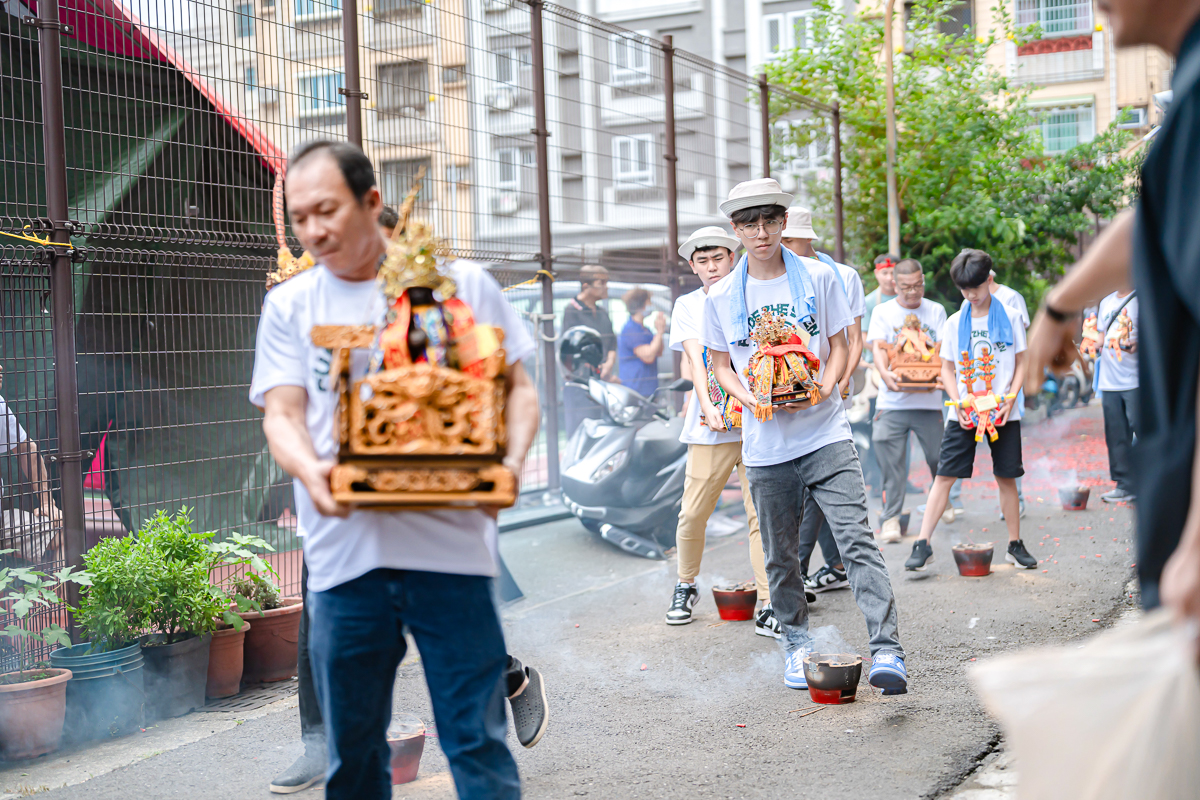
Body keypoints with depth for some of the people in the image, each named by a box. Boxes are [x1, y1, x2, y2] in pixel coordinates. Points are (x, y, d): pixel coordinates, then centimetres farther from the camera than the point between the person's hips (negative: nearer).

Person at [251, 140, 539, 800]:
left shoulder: (460, 282, 6)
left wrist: (511, 460, -10)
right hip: (343, 552, 2)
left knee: (477, 743, -1)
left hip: (451, 544, -2)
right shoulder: (289, 306, 11)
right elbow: (281, 412, 4)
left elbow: (516, 385, 10)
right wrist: (310, 471, -18)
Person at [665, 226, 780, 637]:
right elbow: (694, 358, -4)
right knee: (692, 514, 1)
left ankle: (768, 605, -1)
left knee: (762, 514, -5)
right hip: (709, 429, 1)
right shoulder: (687, 306, 10)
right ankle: (686, 587, 25)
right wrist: (707, 408, -19)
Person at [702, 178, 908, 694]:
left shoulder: (818, 278, 2)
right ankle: (796, 646, 28)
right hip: (765, 445, 2)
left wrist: (824, 388, -12)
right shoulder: (721, 297, 5)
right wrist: (749, 399, -8)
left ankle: (887, 652, -18)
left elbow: (839, 347, 8)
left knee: (857, 540, -14)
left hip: (825, 434, -2)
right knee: (780, 555, 10)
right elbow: (721, 366, 12)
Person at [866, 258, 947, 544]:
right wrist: (885, 373, -25)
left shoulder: (936, 311, 11)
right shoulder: (883, 312, 7)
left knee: (938, 456, 3)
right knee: (891, 460, -5)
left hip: (928, 399, 1)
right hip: (892, 400, -1)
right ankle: (891, 518, 2)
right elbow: (878, 348, -4)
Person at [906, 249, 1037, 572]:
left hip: (1003, 412, 0)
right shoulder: (954, 323, 5)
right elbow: (947, 369, 8)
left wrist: (1011, 397, -8)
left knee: (1006, 476, 4)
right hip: (964, 413, 0)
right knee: (944, 475, -5)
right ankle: (923, 544, -6)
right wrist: (958, 403, -7)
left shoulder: (1010, 317, 3)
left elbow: (1021, 363, 6)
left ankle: (1015, 545, 16)